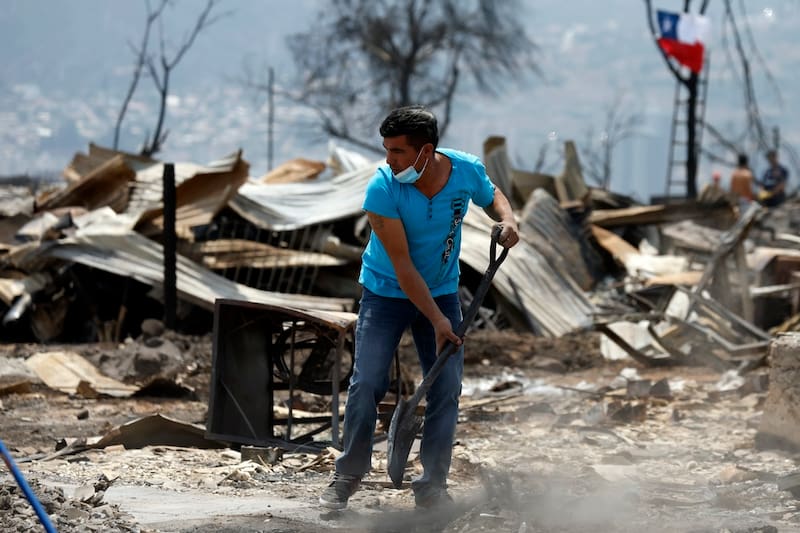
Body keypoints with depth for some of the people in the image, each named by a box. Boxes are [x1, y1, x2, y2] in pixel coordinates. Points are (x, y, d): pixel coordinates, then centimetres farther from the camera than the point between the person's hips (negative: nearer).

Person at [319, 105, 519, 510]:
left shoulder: (467, 170, -16)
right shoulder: (382, 189, -26)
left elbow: (492, 196, 10)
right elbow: (402, 266, -24)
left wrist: (507, 219, -13)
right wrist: (436, 320, -26)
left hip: (442, 291, 3)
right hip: (387, 292, -3)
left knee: (447, 389, -1)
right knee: (367, 384, -11)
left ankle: (432, 486, 9)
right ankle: (347, 477, 5)